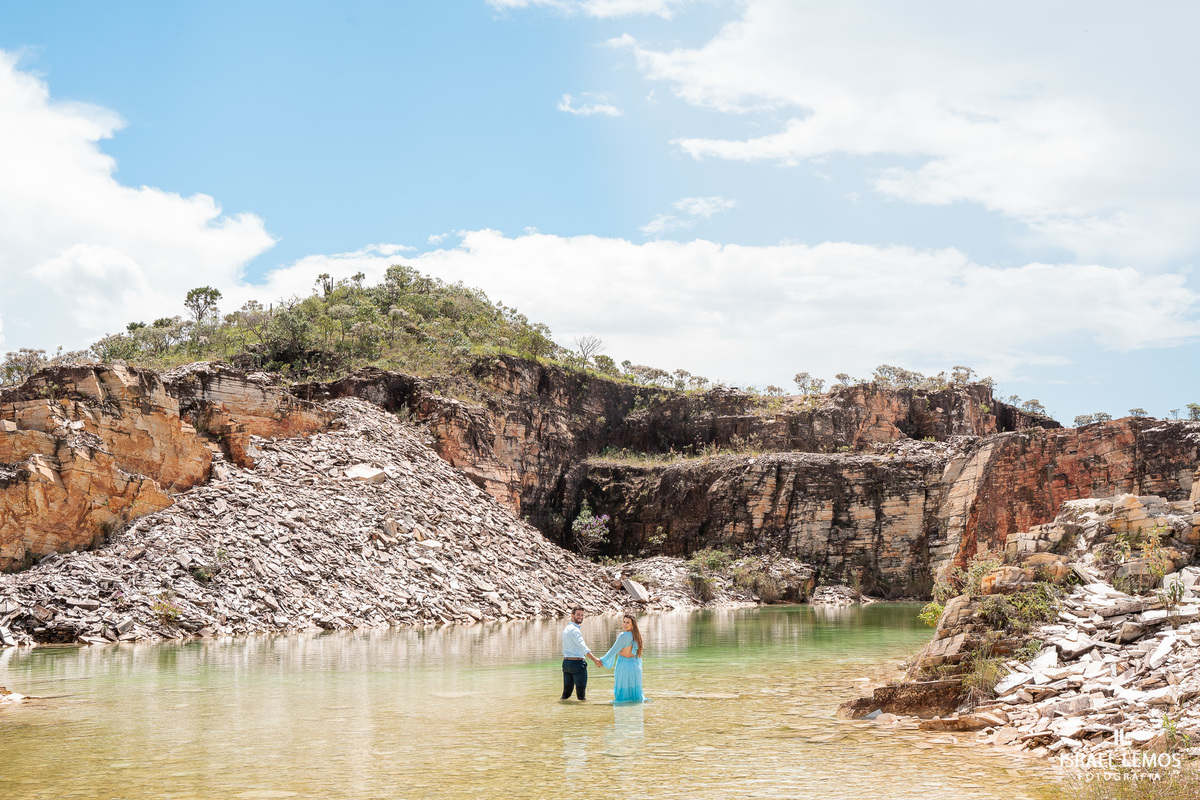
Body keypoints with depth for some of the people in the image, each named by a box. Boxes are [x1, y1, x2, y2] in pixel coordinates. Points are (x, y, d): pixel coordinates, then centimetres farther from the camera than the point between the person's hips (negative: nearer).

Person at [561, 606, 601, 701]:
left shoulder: (566, 628, 15)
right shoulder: (574, 629, -15)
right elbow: (582, 646, -28)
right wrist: (594, 659, -36)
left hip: (566, 662, 9)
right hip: (577, 663, -9)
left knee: (566, 692, 13)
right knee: (581, 693, -3)